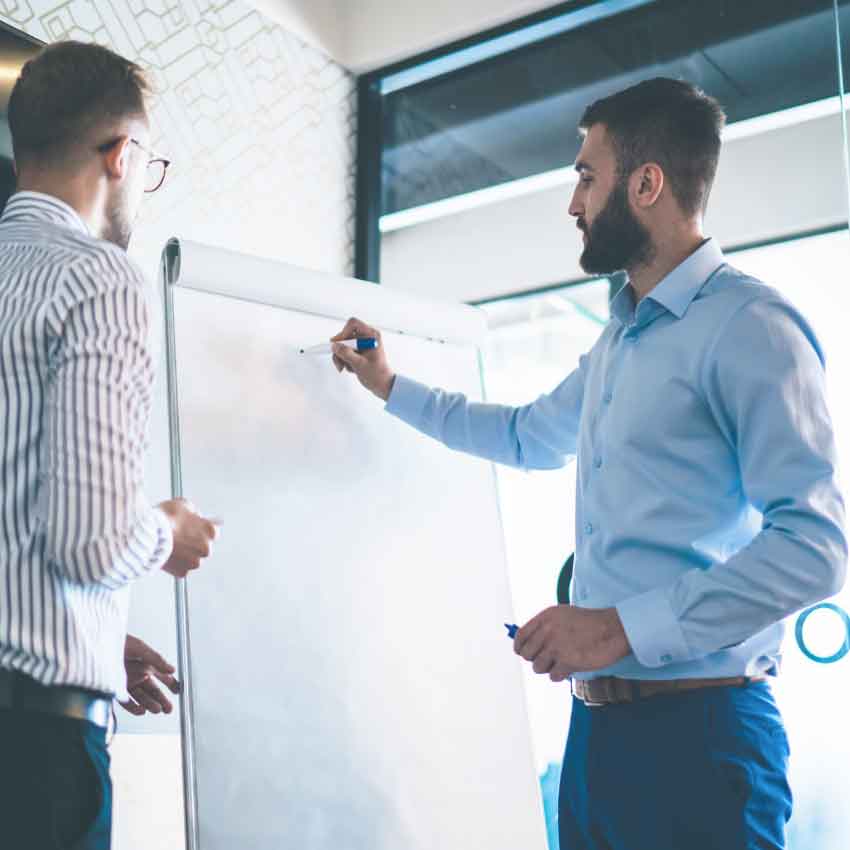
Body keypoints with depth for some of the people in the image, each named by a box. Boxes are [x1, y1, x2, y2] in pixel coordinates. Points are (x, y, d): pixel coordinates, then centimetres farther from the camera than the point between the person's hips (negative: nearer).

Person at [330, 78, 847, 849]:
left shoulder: (749, 326, -14)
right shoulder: (620, 339, 16)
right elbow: (526, 436, 32)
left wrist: (625, 627, -22)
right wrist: (392, 387, 33)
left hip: (697, 728, -8)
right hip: (597, 720, 9)